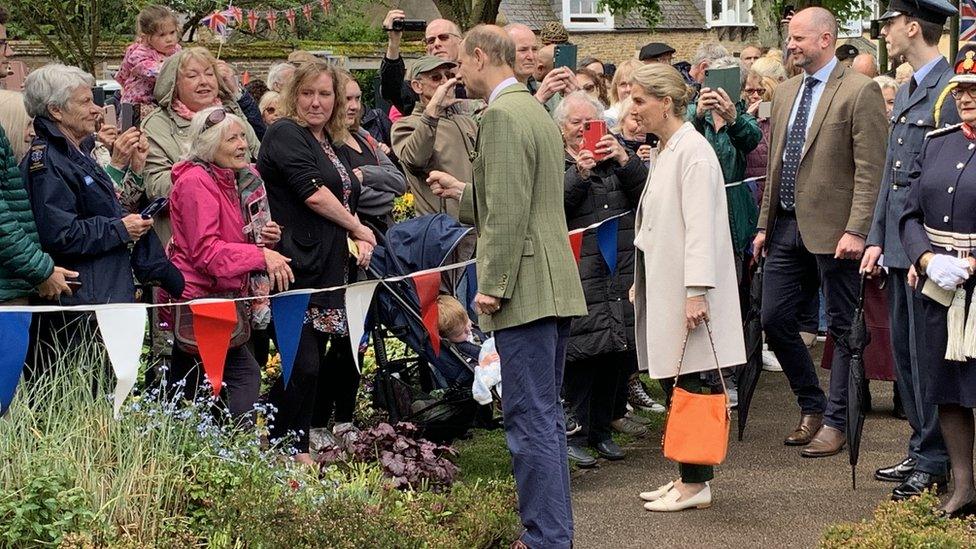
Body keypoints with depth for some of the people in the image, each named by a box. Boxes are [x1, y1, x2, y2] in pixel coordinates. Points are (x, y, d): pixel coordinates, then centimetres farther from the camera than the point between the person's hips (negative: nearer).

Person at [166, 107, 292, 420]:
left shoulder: (229, 181, 16)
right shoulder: (196, 181, -14)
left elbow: (237, 241, 25)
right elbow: (205, 251, -21)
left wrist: (265, 238, 2)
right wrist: (262, 256, -28)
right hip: (197, 299, -10)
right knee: (245, 376, -14)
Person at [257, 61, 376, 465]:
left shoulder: (330, 143, 20)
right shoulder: (285, 134, -7)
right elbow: (313, 193, -16)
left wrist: (361, 242, 9)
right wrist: (357, 228, -5)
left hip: (329, 268, 9)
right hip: (296, 268, -9)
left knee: (345, 353, 12)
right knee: (303, 363, -8)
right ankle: (292, 450, 1)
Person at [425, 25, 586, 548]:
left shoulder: (502, 115, -13)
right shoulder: (536, 111, 17)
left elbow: (509, 212, -19)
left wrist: (492, 285, -16)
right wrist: (463, 190, 27)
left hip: (524, 290, -10)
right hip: (555, 286, 10)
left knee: (532, 421, -7)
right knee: (545, 417, 16)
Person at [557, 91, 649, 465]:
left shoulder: (618, 160, 15)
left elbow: (646, 193, 0)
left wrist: (625, 160, -12)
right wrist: (578, 173, -21)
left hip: (622, 275, 4)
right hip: (578, 276, -4)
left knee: (617, 352, 7)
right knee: (581, 353, -6)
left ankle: (602, 430, 19)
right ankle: (575, 435, 2)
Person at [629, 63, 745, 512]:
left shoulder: (693, 151, -14)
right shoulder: (666, 150, 16)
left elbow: (699, 226, -19)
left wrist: (696, 292, -24)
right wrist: (640, 283, 19)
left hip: (684, 289, -9)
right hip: (662, 284, 9)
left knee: (684, 383, -5)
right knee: (672, 382, 11)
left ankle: (696, 483, 1)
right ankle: (688, 476, 17)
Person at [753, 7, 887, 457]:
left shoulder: (860, 91, -9)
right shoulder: (785, 93, 14)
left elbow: (870, 170, -13)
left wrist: (856, 231, -20)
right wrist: (765, 225, 15)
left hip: (833, 230, -7)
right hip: (787, 226, 7)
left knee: (842, 327, 3)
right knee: (774, 319, 9)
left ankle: (835, 422, 11)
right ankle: (811, 407, 25)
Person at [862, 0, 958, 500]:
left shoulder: (953, 90, -13)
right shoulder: (905, 93, 16)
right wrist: (876, 238, 14)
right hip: (899, 247, 9)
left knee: (928, 354, -3)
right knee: (904, 352, 14)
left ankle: (935, 463, 6)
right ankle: (921, 451, 24)